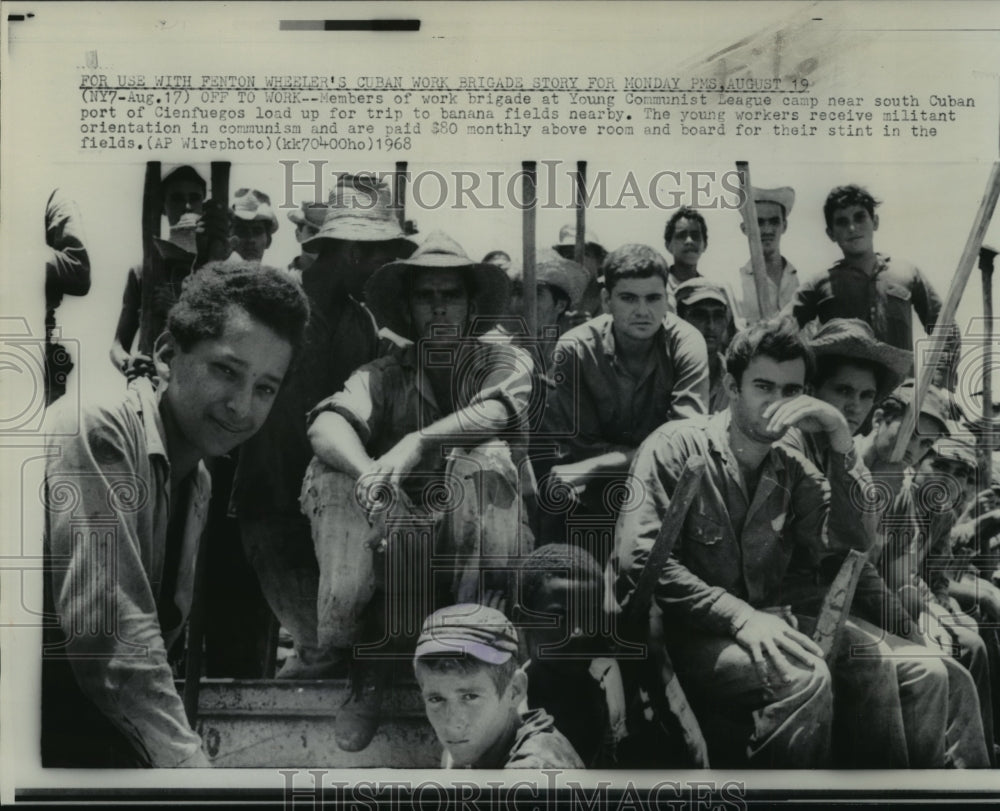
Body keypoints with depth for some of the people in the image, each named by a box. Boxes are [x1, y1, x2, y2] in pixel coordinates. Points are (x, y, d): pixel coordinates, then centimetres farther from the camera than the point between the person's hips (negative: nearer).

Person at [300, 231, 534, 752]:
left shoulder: (505, 358, 4)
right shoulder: (386, 372, 7)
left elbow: (499, 410, -20)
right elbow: (327, 424, -14)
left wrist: (416, 441, -34)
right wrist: (369, 472, -36)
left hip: (479, 535, -2)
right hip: (401, 532, 2)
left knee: (485, 457, -29)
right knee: (330, 471, -23)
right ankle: (366, 665, -14)